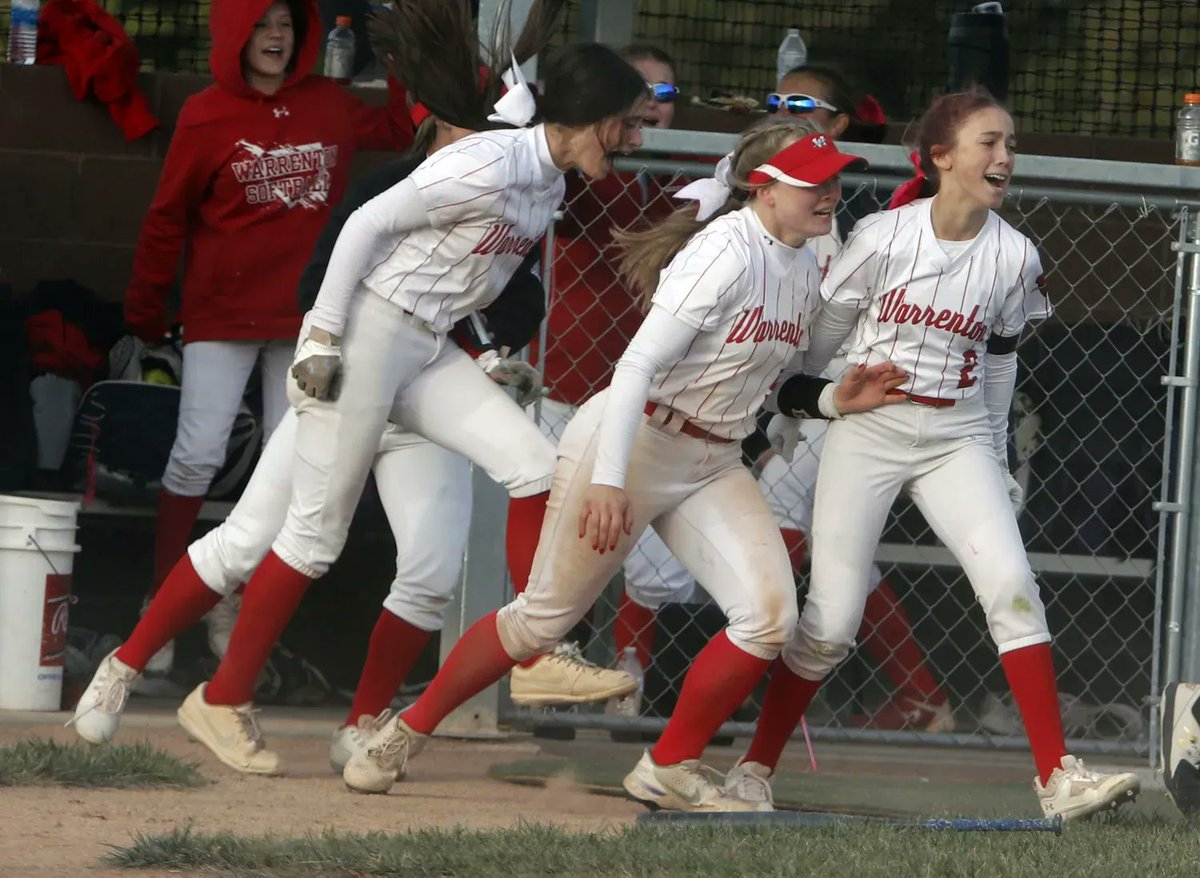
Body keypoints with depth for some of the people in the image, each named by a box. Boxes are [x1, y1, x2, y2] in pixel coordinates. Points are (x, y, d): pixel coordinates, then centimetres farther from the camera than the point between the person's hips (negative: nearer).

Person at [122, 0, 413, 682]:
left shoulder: (330, 106, 5)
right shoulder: (207, 117, -5)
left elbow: (398, 133, 23)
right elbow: (168, 218, 1)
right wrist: (146, 310, 5)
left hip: (307, 313, 4)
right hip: (223, 313, -4)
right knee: (198, 455, -10)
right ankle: (161, 602, 1)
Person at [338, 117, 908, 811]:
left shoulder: (807, 271, 7)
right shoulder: (725, 252, -18)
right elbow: (640, 364, -24)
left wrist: (833, 400, -1)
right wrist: (608, 480, -31)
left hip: (713, 466, 7)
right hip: (635, 442, -7)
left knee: (770, 617, -11)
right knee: (546, 617, -1)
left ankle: (670, 769, 6)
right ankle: (408, 732, 18)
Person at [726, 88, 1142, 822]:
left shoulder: (1015, 257, -2)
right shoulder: (883, 238, -11)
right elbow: (820, 333, 2)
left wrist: (997, 461, 17)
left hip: (957, 438, 2)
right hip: (867, 431, -2)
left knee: (1012, 587, -16)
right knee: (830, 623, -4)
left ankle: (1058, 776, -15)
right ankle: (755, 767, 14)